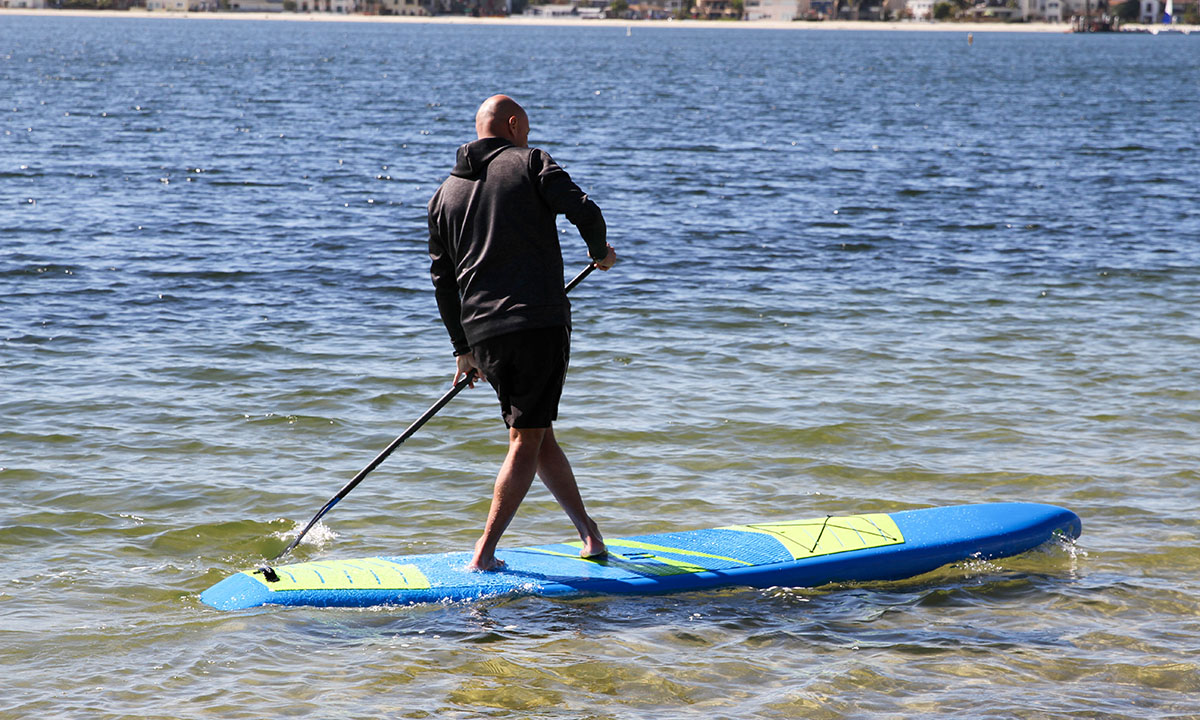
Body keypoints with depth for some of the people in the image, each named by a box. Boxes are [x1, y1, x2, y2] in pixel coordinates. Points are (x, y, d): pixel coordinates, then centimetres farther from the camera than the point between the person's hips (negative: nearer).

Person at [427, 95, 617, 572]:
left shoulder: (444, 193, 17)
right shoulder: (529, 162, 2)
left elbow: (443, 279, 17)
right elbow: (584, 211, -11)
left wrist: (463, 348, 23)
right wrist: (600, 252, 11)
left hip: (483, 334, 5)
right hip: (541, 322, -5)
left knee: (537, 436, 17)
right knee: (527, 440, -1)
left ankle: (588, 531, 20)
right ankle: (484, 555, -6)